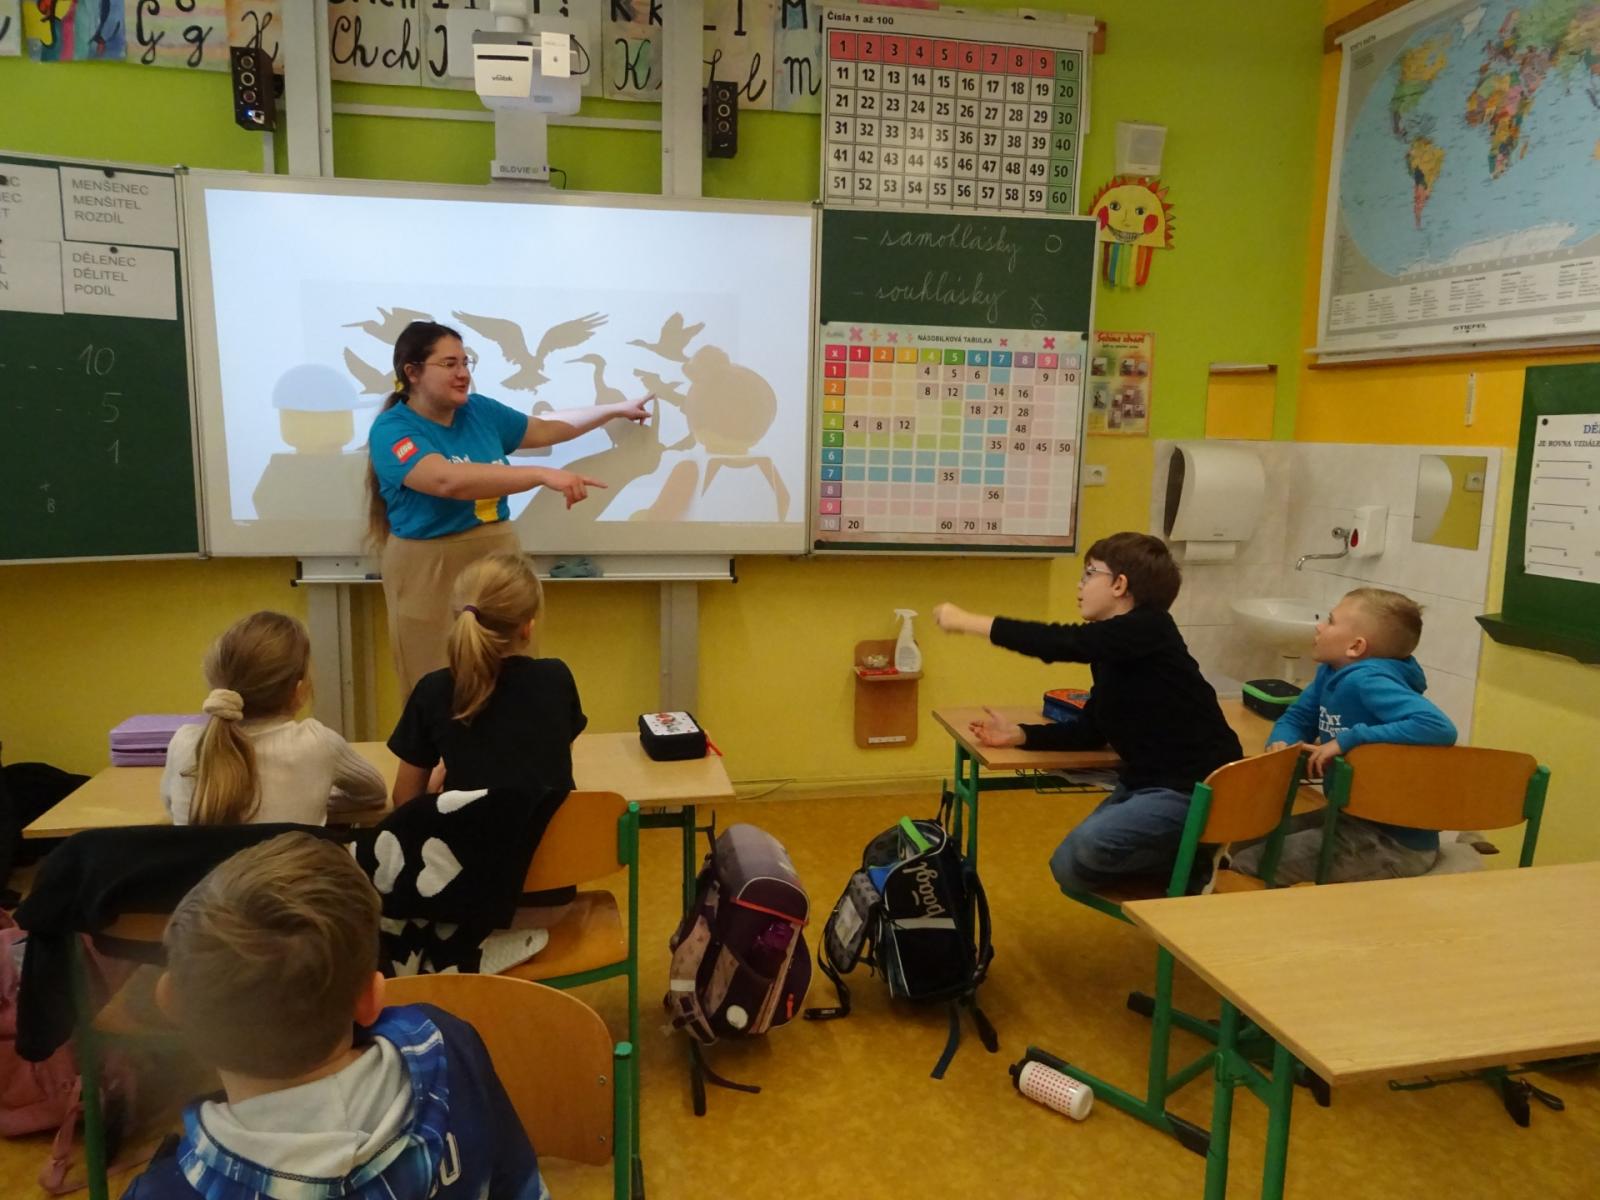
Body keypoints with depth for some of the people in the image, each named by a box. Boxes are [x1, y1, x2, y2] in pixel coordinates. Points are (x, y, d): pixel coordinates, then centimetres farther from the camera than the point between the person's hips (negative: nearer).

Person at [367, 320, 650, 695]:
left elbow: (545, 429, 22)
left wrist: (617, 409, 28)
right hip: (430, 573, -5)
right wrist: (543, 475, -38)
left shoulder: (480, 410, 6)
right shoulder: (392, 429, -13)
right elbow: (449, 480, -31)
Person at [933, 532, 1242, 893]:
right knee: (1070, 868, 9)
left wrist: (969, 621, -26)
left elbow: (1061, 643, -32)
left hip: (1195, 790, -10)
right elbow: (1089, 731, 9)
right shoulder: (1112, 650, 9)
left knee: (1085, 848, -27)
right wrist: (1020, 735, -4)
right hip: (1143, 782, 10)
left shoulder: (1149, 628, -19)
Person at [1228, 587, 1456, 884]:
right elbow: (1297, 717, 16)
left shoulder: (1368, 681, -24)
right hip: (1352, 817, 9)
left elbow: (1440, 728, -36)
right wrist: (1280, 743, -8)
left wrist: (1347, 740, -30)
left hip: (1396, 840, -9)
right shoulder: (1330, 672, 3)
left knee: (1247, 863, -14)